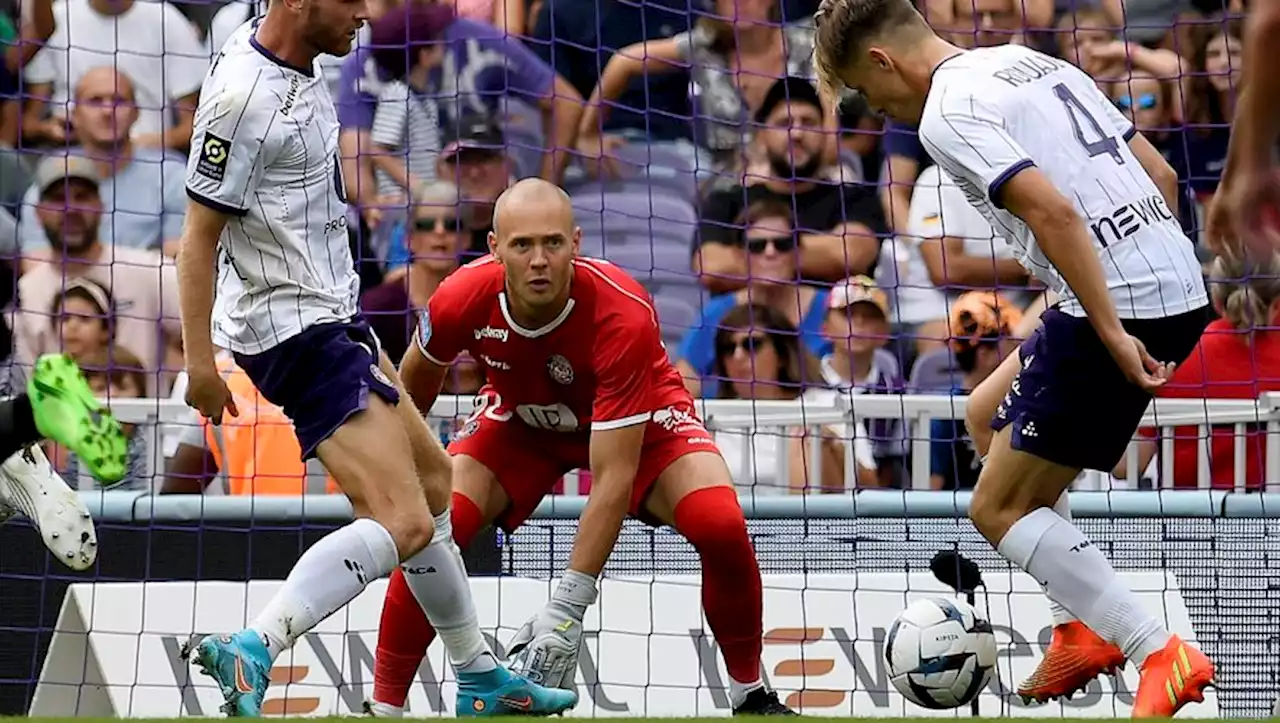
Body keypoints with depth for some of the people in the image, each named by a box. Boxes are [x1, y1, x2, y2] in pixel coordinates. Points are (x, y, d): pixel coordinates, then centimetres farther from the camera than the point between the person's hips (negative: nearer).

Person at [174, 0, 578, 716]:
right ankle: (250, 652, -27)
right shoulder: (243, 94, -22)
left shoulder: (297, 67, 8)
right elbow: (201, 232, -20)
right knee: (404, 523, -19)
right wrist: (200, 360, -21)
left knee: (432, 477, 23)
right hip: (295, 330, -11)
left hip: (331, 316, 11)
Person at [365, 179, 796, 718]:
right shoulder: (463, 300, -30)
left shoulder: (624, 315, -39)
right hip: (520, 417, 2)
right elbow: (420, 370, -2)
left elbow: (612, 479, -38)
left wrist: (567, 609, -40)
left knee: (720, 524, -27)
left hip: (636, 419, -2)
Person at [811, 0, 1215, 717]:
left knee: (1001, 509, 2)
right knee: (987, 416, 27)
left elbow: (1054, 211, -22)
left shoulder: (948, 113, -9)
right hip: (1182, 287, 9)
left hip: (1121, 308, -9)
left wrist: (1113, 333, -21)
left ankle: (1162, 655, -7)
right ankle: (1088, 629, 23)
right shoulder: (1036, 63, 19)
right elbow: (1161, 175, 20)